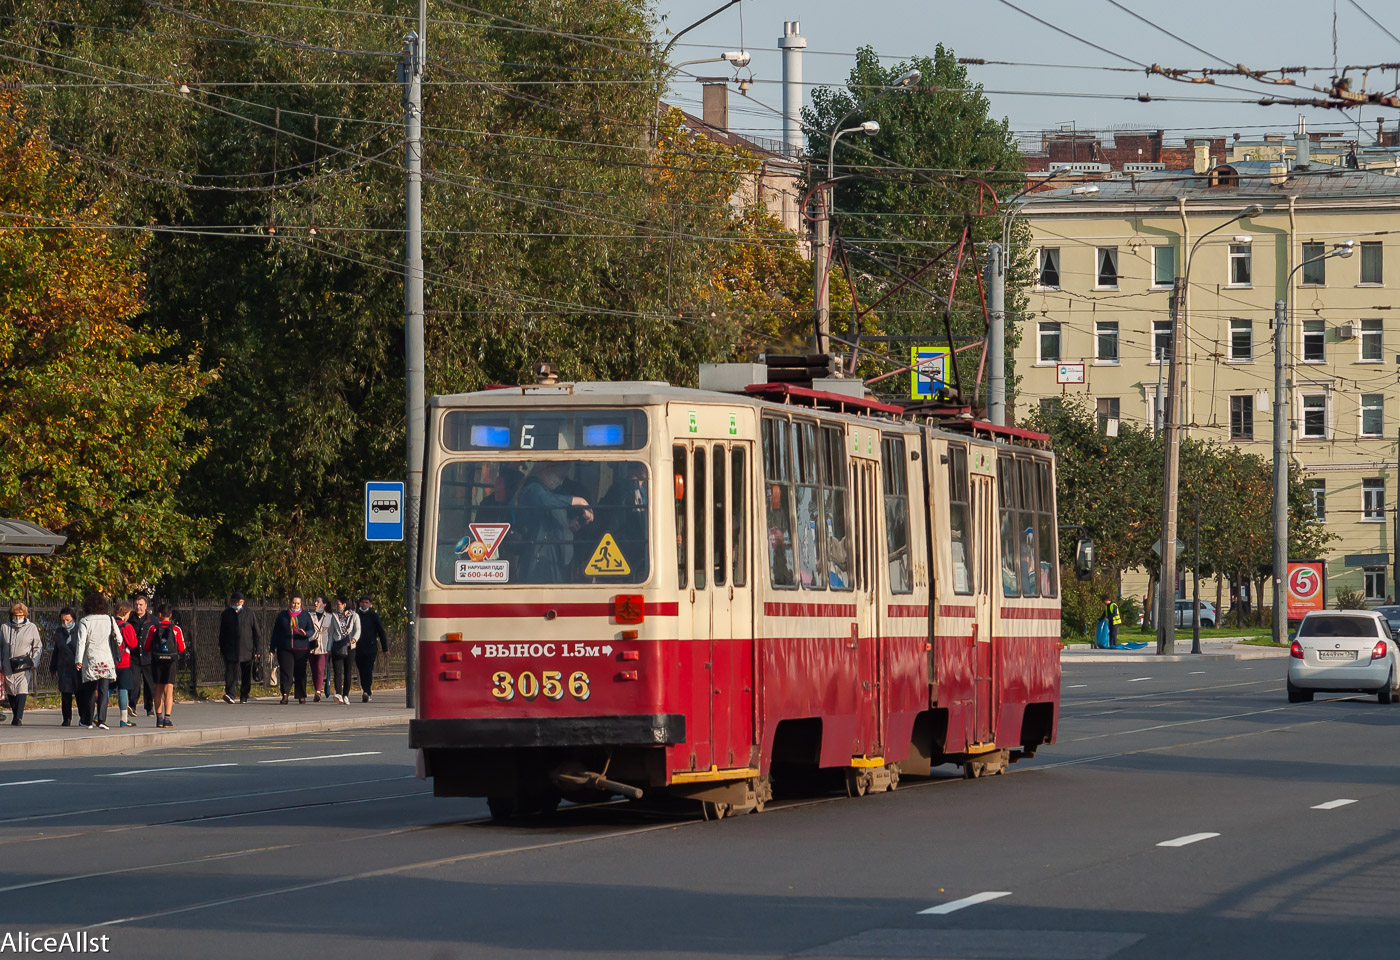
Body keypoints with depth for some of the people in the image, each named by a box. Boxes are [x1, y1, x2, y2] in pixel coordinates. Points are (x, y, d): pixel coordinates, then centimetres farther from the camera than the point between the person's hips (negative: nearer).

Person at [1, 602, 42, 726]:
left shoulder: (31, 627, 6)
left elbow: (38, 647, 10)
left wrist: (33, 662, -2)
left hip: (24, 666, -3)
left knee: (22, 690, -16)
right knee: (10, 692, 7)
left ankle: (19, 718, -21)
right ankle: (15, 716, 20)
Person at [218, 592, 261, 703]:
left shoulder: (249, 614, 7)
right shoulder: (226, 614, 8)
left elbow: (256, 633, 8)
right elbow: (222, 633, 14)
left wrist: (258, 650, 3)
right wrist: (221, 649, 10)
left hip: (247, 650, 1)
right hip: (230, 649, -1)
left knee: (246, 675, 5)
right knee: (231, 672, -17)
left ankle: (244, 696, 15)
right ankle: (229, 694, -26)